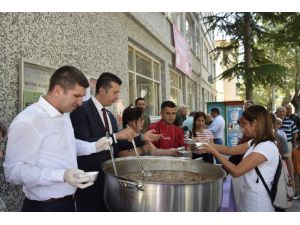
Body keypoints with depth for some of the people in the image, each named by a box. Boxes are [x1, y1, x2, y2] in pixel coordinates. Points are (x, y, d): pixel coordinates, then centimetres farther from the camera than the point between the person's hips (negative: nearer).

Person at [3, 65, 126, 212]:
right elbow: (13, 171, -22)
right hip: (44, 206, -8)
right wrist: (61, 175, -32)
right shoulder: (27, 122, -22)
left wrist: (94, 147, 2)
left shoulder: (64, 114, 7)